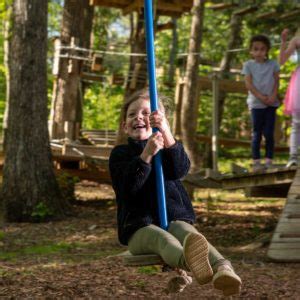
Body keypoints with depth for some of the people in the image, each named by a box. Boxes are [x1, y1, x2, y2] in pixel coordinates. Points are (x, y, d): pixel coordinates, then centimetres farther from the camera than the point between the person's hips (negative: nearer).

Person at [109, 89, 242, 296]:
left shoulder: (168, 147, 18)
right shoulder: (120, 153, 12)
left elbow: (180, 170, -8)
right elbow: (128, 187, -8)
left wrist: (167, 135, -23)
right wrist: (146, 155, -22)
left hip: (175, 218, 3)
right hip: (139, 226, -2)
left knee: (189, 234, -33)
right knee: (164, 239, -37)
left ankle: (222, 268, -64)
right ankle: (189, 262, -73)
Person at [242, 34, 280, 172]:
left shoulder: (273, 64, 6)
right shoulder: (248, 65, 1)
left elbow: (276, 82, 3)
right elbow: (249, 84, -5)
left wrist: (273, 96, -14)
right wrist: (261, 97, -16)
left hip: (271, 103, 1)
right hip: (256, 103, -1)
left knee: (269, 133, -1)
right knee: (257, 134, 0)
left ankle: (269, 161, 6)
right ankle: (256, 162, 3)